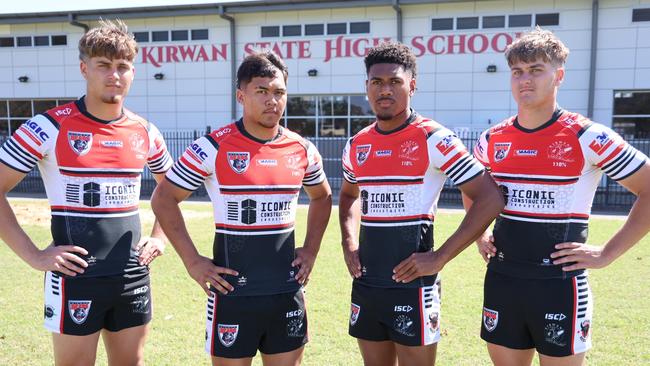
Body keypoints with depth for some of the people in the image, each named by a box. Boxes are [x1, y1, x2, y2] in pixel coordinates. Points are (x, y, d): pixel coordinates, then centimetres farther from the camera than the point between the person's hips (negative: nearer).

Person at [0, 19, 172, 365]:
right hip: (75, 278, -4)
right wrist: (33, 255, -13)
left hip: (133, 277, 4)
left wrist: (159, 236, 8)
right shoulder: (50, 127, -9)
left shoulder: (146, 132, 4)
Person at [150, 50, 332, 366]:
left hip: (287, 291, 4)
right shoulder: (214, 147, -11)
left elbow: (322, 197, 20)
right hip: (233, 291, -4)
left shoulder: (302, 150, 2)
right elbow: (163, 199, -4)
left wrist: (311, 250, 8)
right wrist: (192, 261, -9)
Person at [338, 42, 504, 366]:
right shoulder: (356, 145, 7)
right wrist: (348, 243, 8)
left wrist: (439, 258, -17)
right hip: (365, 285, 6)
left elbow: (490, 199, -14)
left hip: (411, 287, -5)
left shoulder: (434, 139, -11)